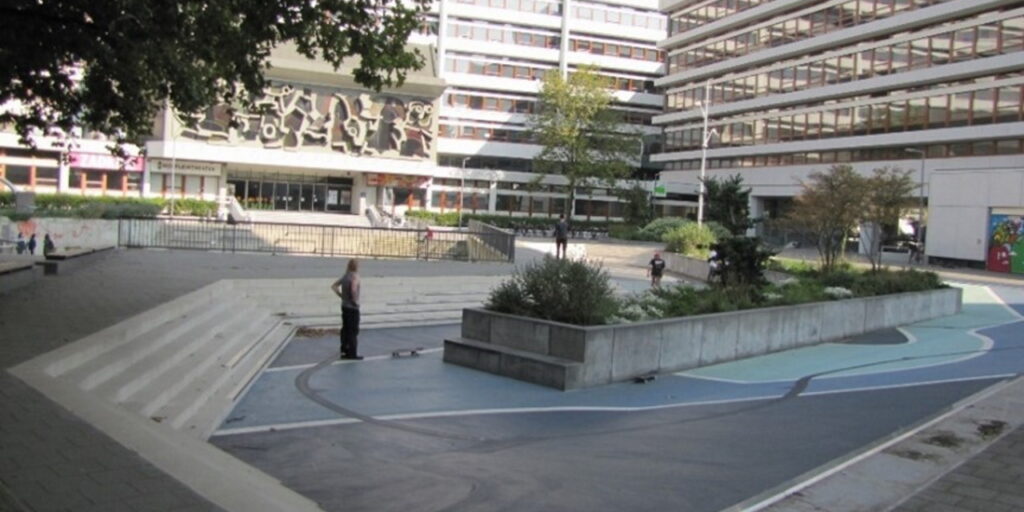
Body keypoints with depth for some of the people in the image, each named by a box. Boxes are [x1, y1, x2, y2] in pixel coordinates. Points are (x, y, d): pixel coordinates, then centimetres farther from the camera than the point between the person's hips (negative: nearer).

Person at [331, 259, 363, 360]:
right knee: (353, 331, -1)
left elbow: (334, 286, 13)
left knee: (345, 329, 13)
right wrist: (355, 299, -17)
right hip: (353, 307, -8)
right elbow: (353, 289, -32)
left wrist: (342, 296, 11)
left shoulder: (345, 276, 8)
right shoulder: (355, 276, -15)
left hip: (344, 306, 8)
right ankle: (352, 353, 2)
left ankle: (344, 351, 17)